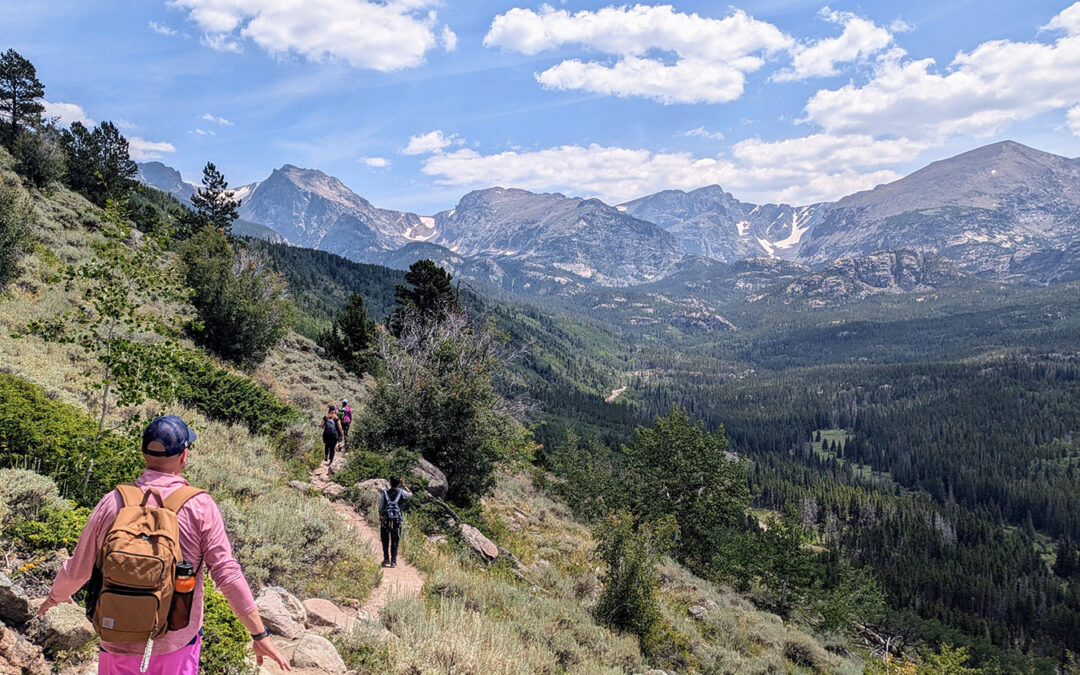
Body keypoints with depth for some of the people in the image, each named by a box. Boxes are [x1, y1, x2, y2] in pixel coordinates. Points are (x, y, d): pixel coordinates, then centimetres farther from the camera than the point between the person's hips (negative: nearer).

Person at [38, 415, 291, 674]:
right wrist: (260, 634, -10)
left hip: (121, 644, 1)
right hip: (178, 642, -1)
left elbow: (78, 569, 2)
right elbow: (228, 574, -16)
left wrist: (56, 595, 25)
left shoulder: (114, 502, -9)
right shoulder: (200, 506, -14)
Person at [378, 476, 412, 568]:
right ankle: (393, 561, 5)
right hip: (397, 521, 0)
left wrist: (380, 520, 11)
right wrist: (404, 485, 19)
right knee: (395, 542, 8)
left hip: (385, 521, 0)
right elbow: (410, 495, 20)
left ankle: (386, 560, 9)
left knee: (385, 542, 12)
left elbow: (380, 508, 1)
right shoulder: (401, 492, -1)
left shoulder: (384, 493, -1)